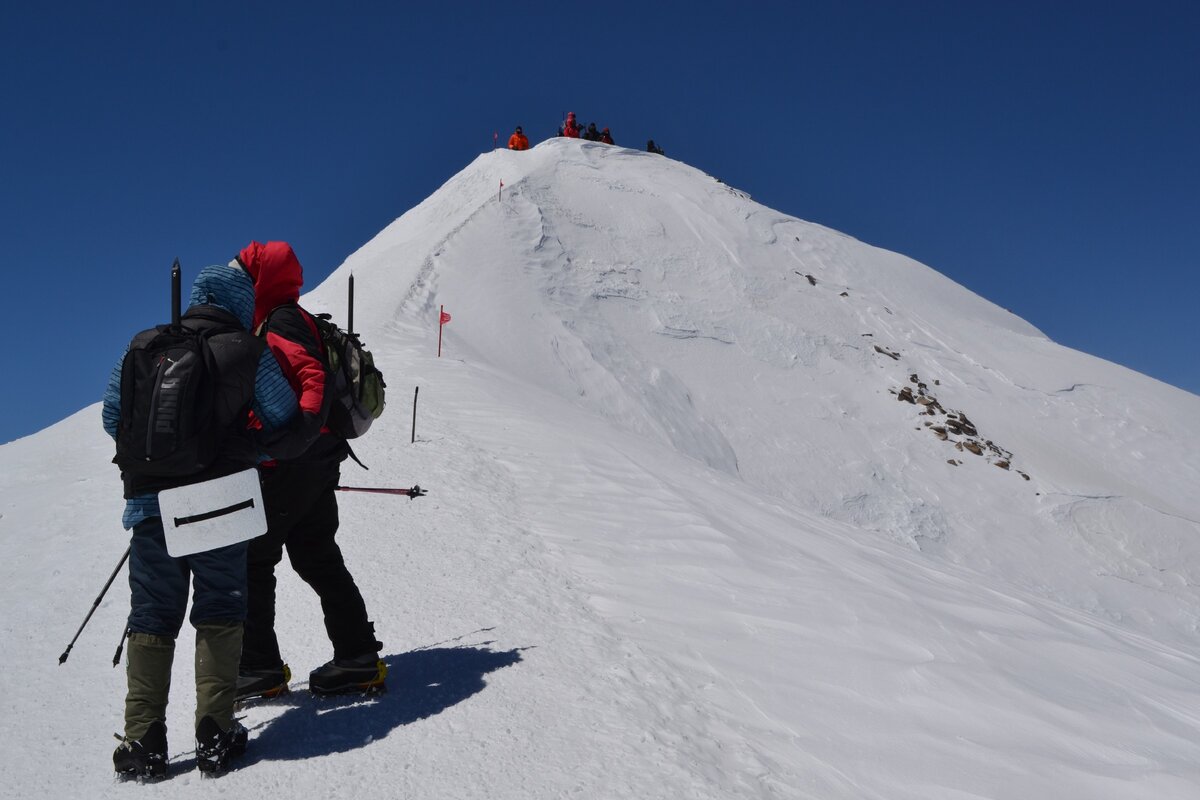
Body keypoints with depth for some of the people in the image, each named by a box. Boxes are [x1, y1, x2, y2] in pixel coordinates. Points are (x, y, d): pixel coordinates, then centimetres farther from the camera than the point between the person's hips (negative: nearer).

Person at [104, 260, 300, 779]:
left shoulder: (142, 347, 8)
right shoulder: (249, 351, -1)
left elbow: (113, 415, 10)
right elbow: (283, 421, -2)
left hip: (148, 498, 3)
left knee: (152, 615, 11)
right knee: (219, 610, 8)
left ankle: (142, 740, 8)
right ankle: (215, 733, 5)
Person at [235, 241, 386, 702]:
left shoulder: (279, 323, -12)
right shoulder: (293, 319, 19)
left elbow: (315, 378, -28)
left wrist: (301, 428, -41)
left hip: (289, 467, -10)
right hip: (317, 466, 10)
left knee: (251, 562, 1)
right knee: (318, 558, 13)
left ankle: (259, 668, 7)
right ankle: (358, 657, 15)